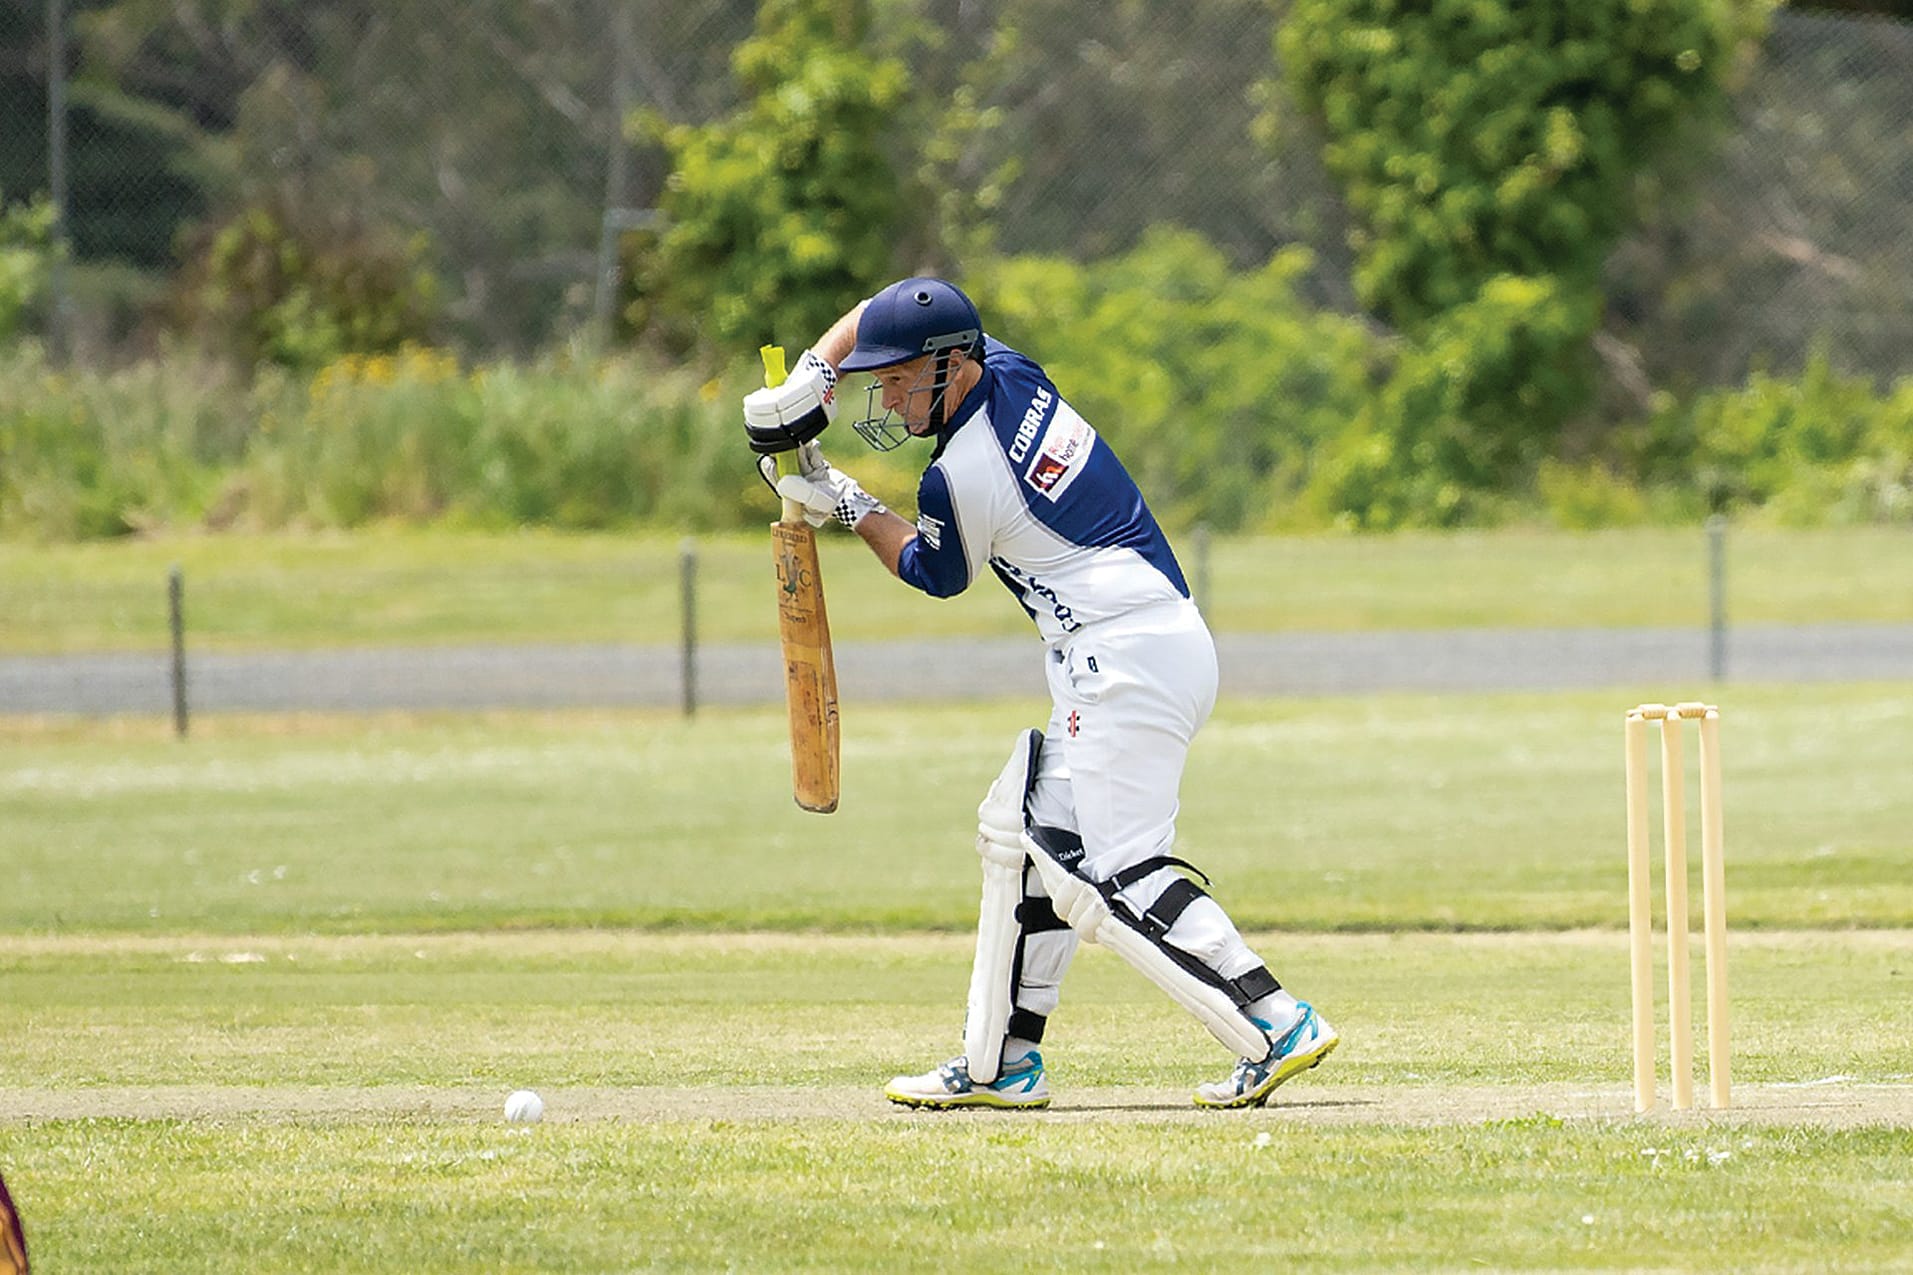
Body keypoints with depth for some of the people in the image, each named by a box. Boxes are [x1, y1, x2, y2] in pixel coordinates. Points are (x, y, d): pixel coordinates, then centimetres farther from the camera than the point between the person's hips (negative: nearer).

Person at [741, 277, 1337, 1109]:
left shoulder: (960, 478, -14)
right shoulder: (1013, 375, 10)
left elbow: (935, 574, 9)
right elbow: (874, 317, 25)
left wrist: (846, 504, 18)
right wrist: (810, 376, 10)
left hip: (1127, 656, -10)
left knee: (1123, 874, -16)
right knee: (1030, 837, 15)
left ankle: (1276, 1025, -24)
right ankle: (1002, 1064, 18)